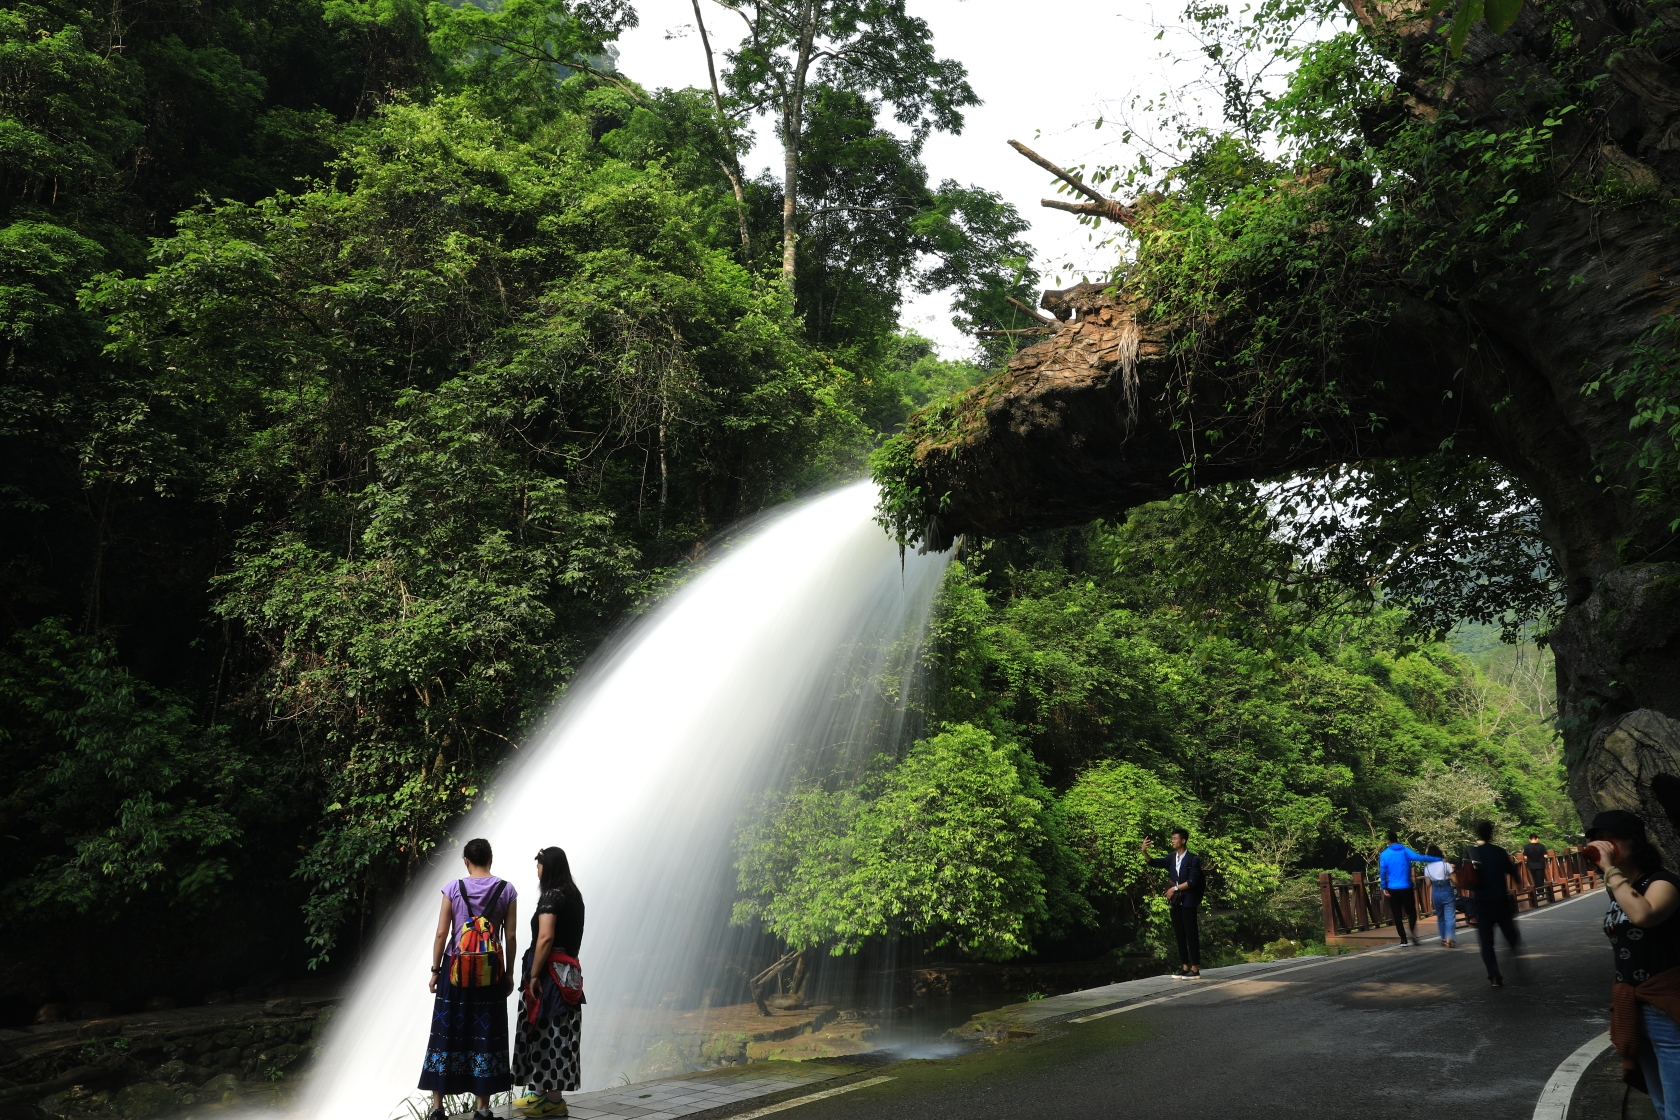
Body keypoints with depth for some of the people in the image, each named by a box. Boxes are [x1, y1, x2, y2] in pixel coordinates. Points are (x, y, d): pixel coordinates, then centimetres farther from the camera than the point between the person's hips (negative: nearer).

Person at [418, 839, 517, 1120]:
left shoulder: (453, 888, -2)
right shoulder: (506, 890, 0)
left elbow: (441, 933, -4)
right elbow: (510, 936, 0)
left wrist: (435, 970, 6)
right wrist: (509, 973, 9)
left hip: (456, 969, 0)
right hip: (491, 971, 0)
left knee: (447, 1033, 8)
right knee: (486, 1034, 6)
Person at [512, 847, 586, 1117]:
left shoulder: (552, 896, -14)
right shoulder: (574, 895, 13)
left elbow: (546, 938, -22)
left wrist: (533, 975, -18)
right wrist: (568, 961, 17)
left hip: (550, 971, -9)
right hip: (568, 971, 9)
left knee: (548, 1032, -2)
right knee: (557, 1033, 13)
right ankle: (543, 1092, 21)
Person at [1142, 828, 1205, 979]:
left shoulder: (1193, 859, -8)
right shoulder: (1171, 858, 9)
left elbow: (1193, 881, -14)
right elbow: (1153, 863, 0)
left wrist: (1175, 888, -16)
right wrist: (1144, 852, -17)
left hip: (1188, 902, -6)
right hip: (1175, 901, 6)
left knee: (1191, 934, -2)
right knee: (1179, 935, 8)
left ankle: (1195, 969, 3)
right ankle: (1184, 967, 15)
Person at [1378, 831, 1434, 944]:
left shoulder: (1384, 854, -1)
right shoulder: (1405, 851, -2)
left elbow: (1383, 872, -5)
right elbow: (1420, 858, -16)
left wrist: (1384, 888, 1)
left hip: (1392, 889, 0)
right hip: (1406, 888, 0)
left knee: (1397, 915, 7)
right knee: (1411, 912, 13)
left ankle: (1403, 939, 3)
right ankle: (1413, 932, -9)